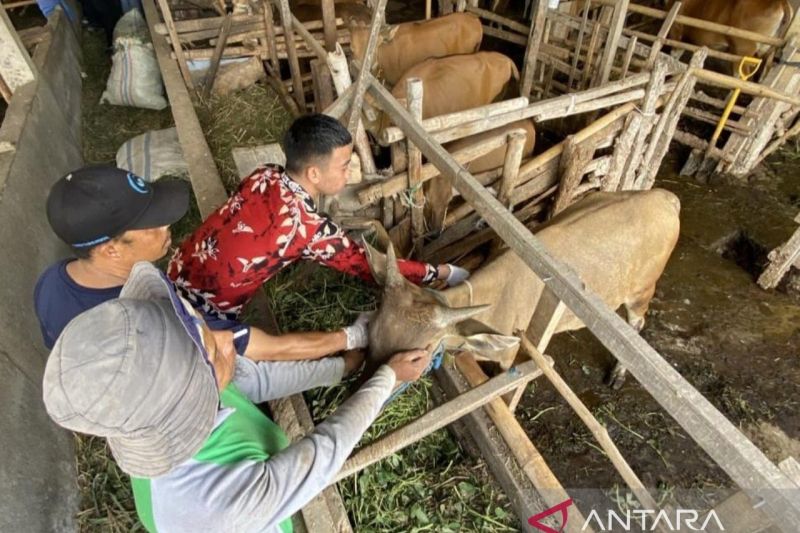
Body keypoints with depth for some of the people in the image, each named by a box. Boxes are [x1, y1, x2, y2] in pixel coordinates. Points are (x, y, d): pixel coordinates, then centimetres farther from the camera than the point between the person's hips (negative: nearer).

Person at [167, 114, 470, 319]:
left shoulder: (265, 176, -10)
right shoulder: (307, 227, -29)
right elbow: (371, 267, -20)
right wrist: (441, 273, -11)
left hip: (180, 272, 7)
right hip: (204, 313, -6)